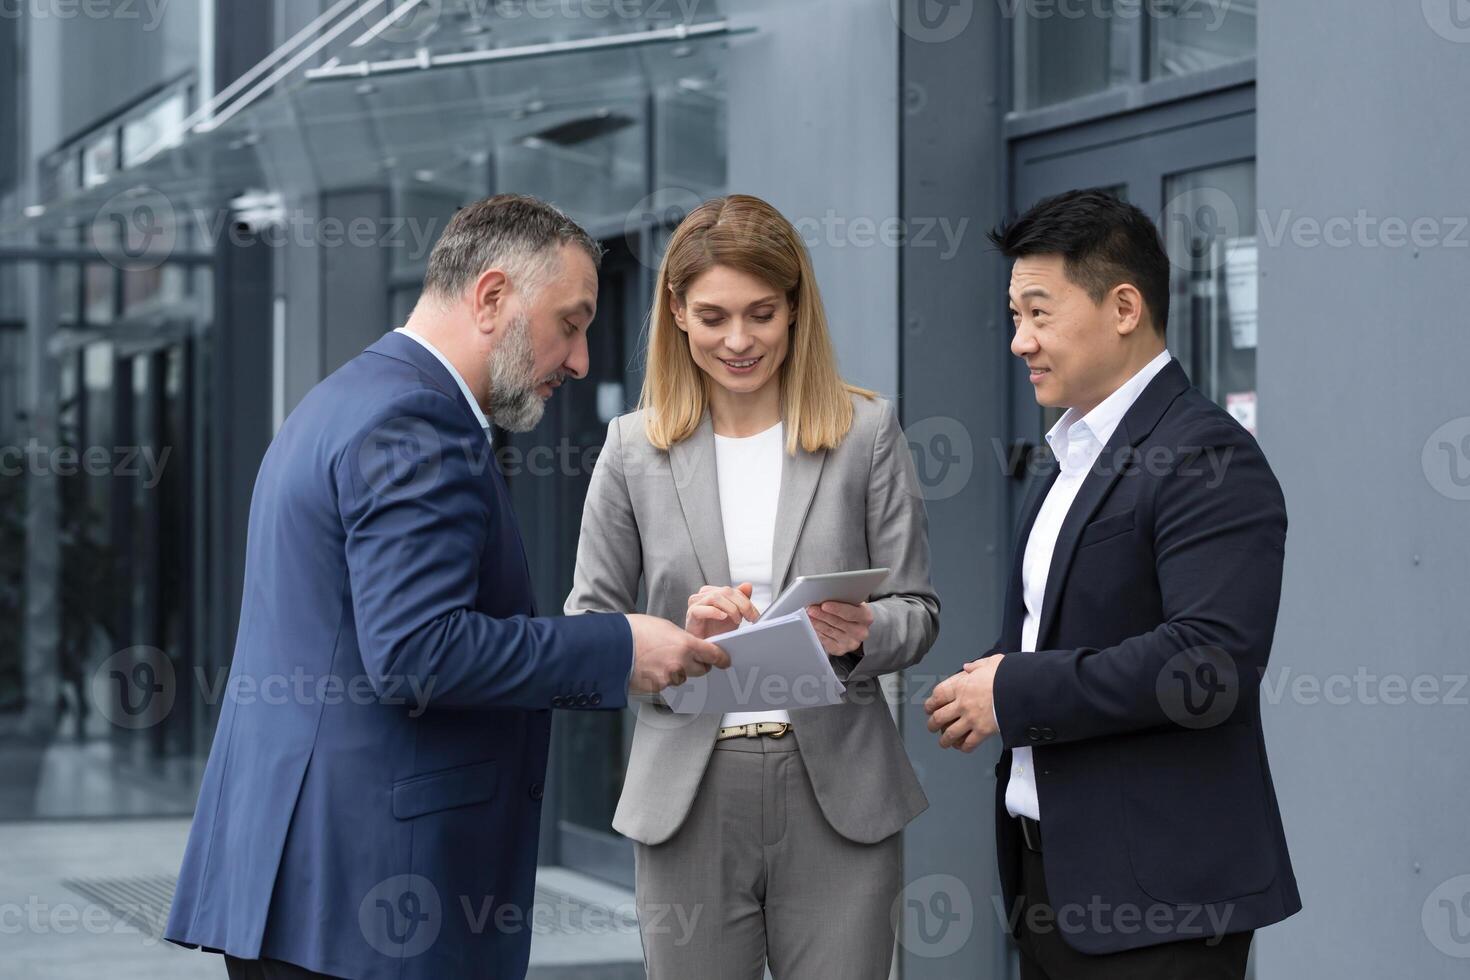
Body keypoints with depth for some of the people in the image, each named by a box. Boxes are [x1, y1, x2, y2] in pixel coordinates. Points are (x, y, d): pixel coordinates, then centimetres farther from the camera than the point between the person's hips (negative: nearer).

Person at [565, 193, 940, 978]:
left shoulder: (866, 433, 4)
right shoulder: (635, 449, 5)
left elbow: (917, 611, 4)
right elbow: (587, 627, 6)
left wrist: (859, 636, -18)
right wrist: (679, 637, -13)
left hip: (837, 792, -1)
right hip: (689, 798, 1)